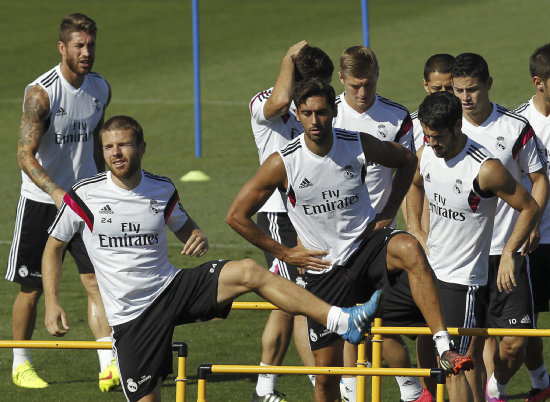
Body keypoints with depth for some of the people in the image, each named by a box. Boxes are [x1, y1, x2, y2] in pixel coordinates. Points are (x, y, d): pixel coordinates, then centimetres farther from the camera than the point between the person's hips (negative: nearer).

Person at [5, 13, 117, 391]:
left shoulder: (101, 89, 1)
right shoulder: (41, 93, -19)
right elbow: (25, 155, -23)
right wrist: (56, 193, -36)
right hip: (40, 202, -4)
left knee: (98, 279, -9)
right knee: (32, 287, 5)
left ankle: (109, 366, -13)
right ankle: (21, 364, 23)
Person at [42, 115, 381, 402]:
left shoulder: (162, 190, 1)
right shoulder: (84, 196, -7)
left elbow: (183, 225, 22)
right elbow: (54, 246, 6)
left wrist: (199, 238, -4)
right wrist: (52, 303, -5)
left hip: (173, 288, 2)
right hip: (132, 317, -2)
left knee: (249, 272, -20)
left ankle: (344, 322, -25)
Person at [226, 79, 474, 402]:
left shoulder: (360, 145, -8)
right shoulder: (283, 163, -12)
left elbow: (407, 160, 14)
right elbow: (237, 215, -3)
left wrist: (389, 213, 6)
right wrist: (284, 253, -1)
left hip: (366, 244, 0)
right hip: (326, 267, 0)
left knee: (410, 249, -35)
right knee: (327, 371, 0)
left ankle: (445, 349, -39)